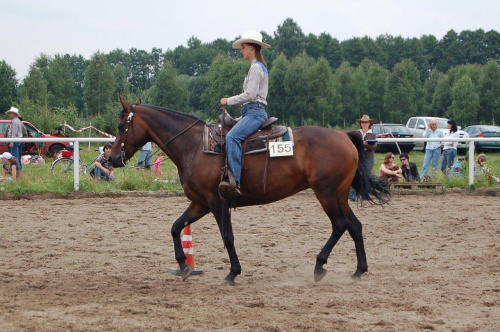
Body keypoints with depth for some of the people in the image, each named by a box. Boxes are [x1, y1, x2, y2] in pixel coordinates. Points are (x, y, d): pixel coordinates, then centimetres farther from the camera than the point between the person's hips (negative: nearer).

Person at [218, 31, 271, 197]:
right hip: (252, 111, 11)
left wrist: (228, 101, -10)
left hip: (255, 112, -11)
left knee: (232, 137, -30)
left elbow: (250, 94, -18)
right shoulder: (258, 67, 22)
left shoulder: (256, 67, -9)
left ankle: (236, 182, -40)